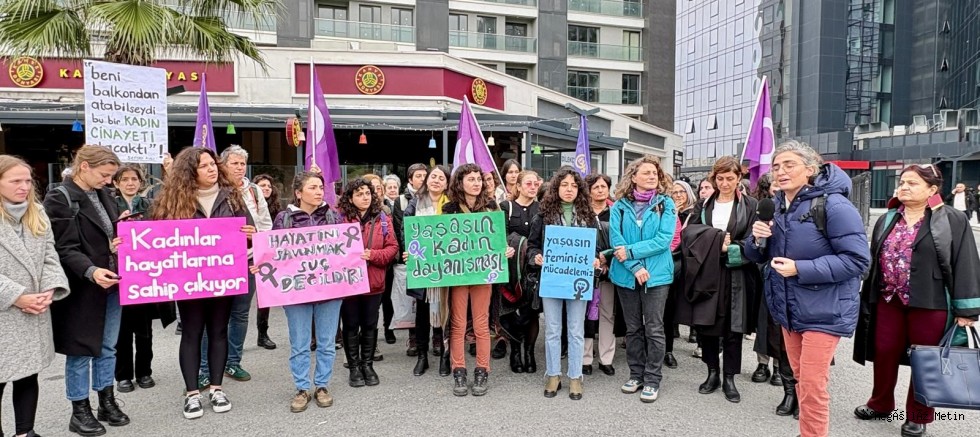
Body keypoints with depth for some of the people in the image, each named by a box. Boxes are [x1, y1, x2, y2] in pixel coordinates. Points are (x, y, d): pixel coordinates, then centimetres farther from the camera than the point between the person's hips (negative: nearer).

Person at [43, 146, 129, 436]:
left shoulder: (103, 194, 9)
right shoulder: (60, 199, -12)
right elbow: (66, 249, -17)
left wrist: (122, 240, -1)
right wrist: (90, 271, -32)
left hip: (111, 282, 7)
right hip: (82, 288, -7)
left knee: (107, 347, 15)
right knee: (81, 350, 6)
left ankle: (107, 403, 28)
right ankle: (79, 412, 20)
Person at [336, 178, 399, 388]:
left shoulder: (383, 219, 3)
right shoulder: (340, 218, -4)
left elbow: (393, 247, 0)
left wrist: (373, 255, -15)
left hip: (374, 281, 2)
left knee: (370, 325, 12)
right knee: (351, 326, 9)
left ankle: (368, 365, 26)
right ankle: (354, 367, 22)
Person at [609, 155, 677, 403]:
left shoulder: (666, 204, 0)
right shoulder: (620, 206, 3)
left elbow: (664, 239, -11)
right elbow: (616, 240, -5)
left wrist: (630, 251, -16)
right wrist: (635, 267, -16)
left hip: (657, 274, -2)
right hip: (627, 274, 2)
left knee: (654, 329, 1)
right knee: (633, 327, 12)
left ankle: (653, 380, 11)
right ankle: (636, 374, 25)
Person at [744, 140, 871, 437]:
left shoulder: (833, 205, -17)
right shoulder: (777, 206, 7)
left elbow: (857, 259, -21)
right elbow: (758, 256, 13)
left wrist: (801, 269, -25)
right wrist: (757, 239, -10)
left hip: (823, 311, -7)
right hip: (788, 309, 7)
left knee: (812, 386, -5)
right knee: (800, 380, 18)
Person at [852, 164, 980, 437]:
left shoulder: (953, 221, -5)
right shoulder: (887, 220, 9)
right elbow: (874, 261, 14)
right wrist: (868, 299, 13)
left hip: (929, 304, -4)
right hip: (889, 300, 5)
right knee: (884, 353, 12)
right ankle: (880, 404, 30)